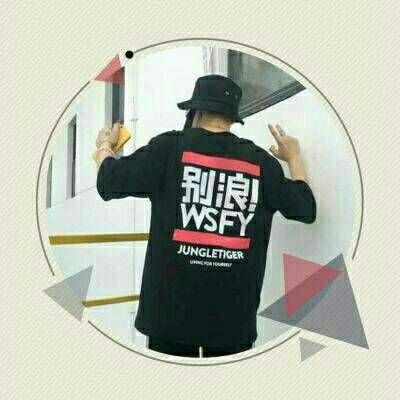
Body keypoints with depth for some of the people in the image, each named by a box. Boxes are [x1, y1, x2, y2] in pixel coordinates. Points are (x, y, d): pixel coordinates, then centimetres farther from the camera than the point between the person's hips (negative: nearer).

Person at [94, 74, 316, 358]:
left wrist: (105, 145, 20)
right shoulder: (261, 161, 2)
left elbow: (109, 182, -1)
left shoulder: (170, 147, -6)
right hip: (235, 310, 3)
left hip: (172, 303, -2)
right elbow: (306, 209, 12)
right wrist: (294, 158, 27)